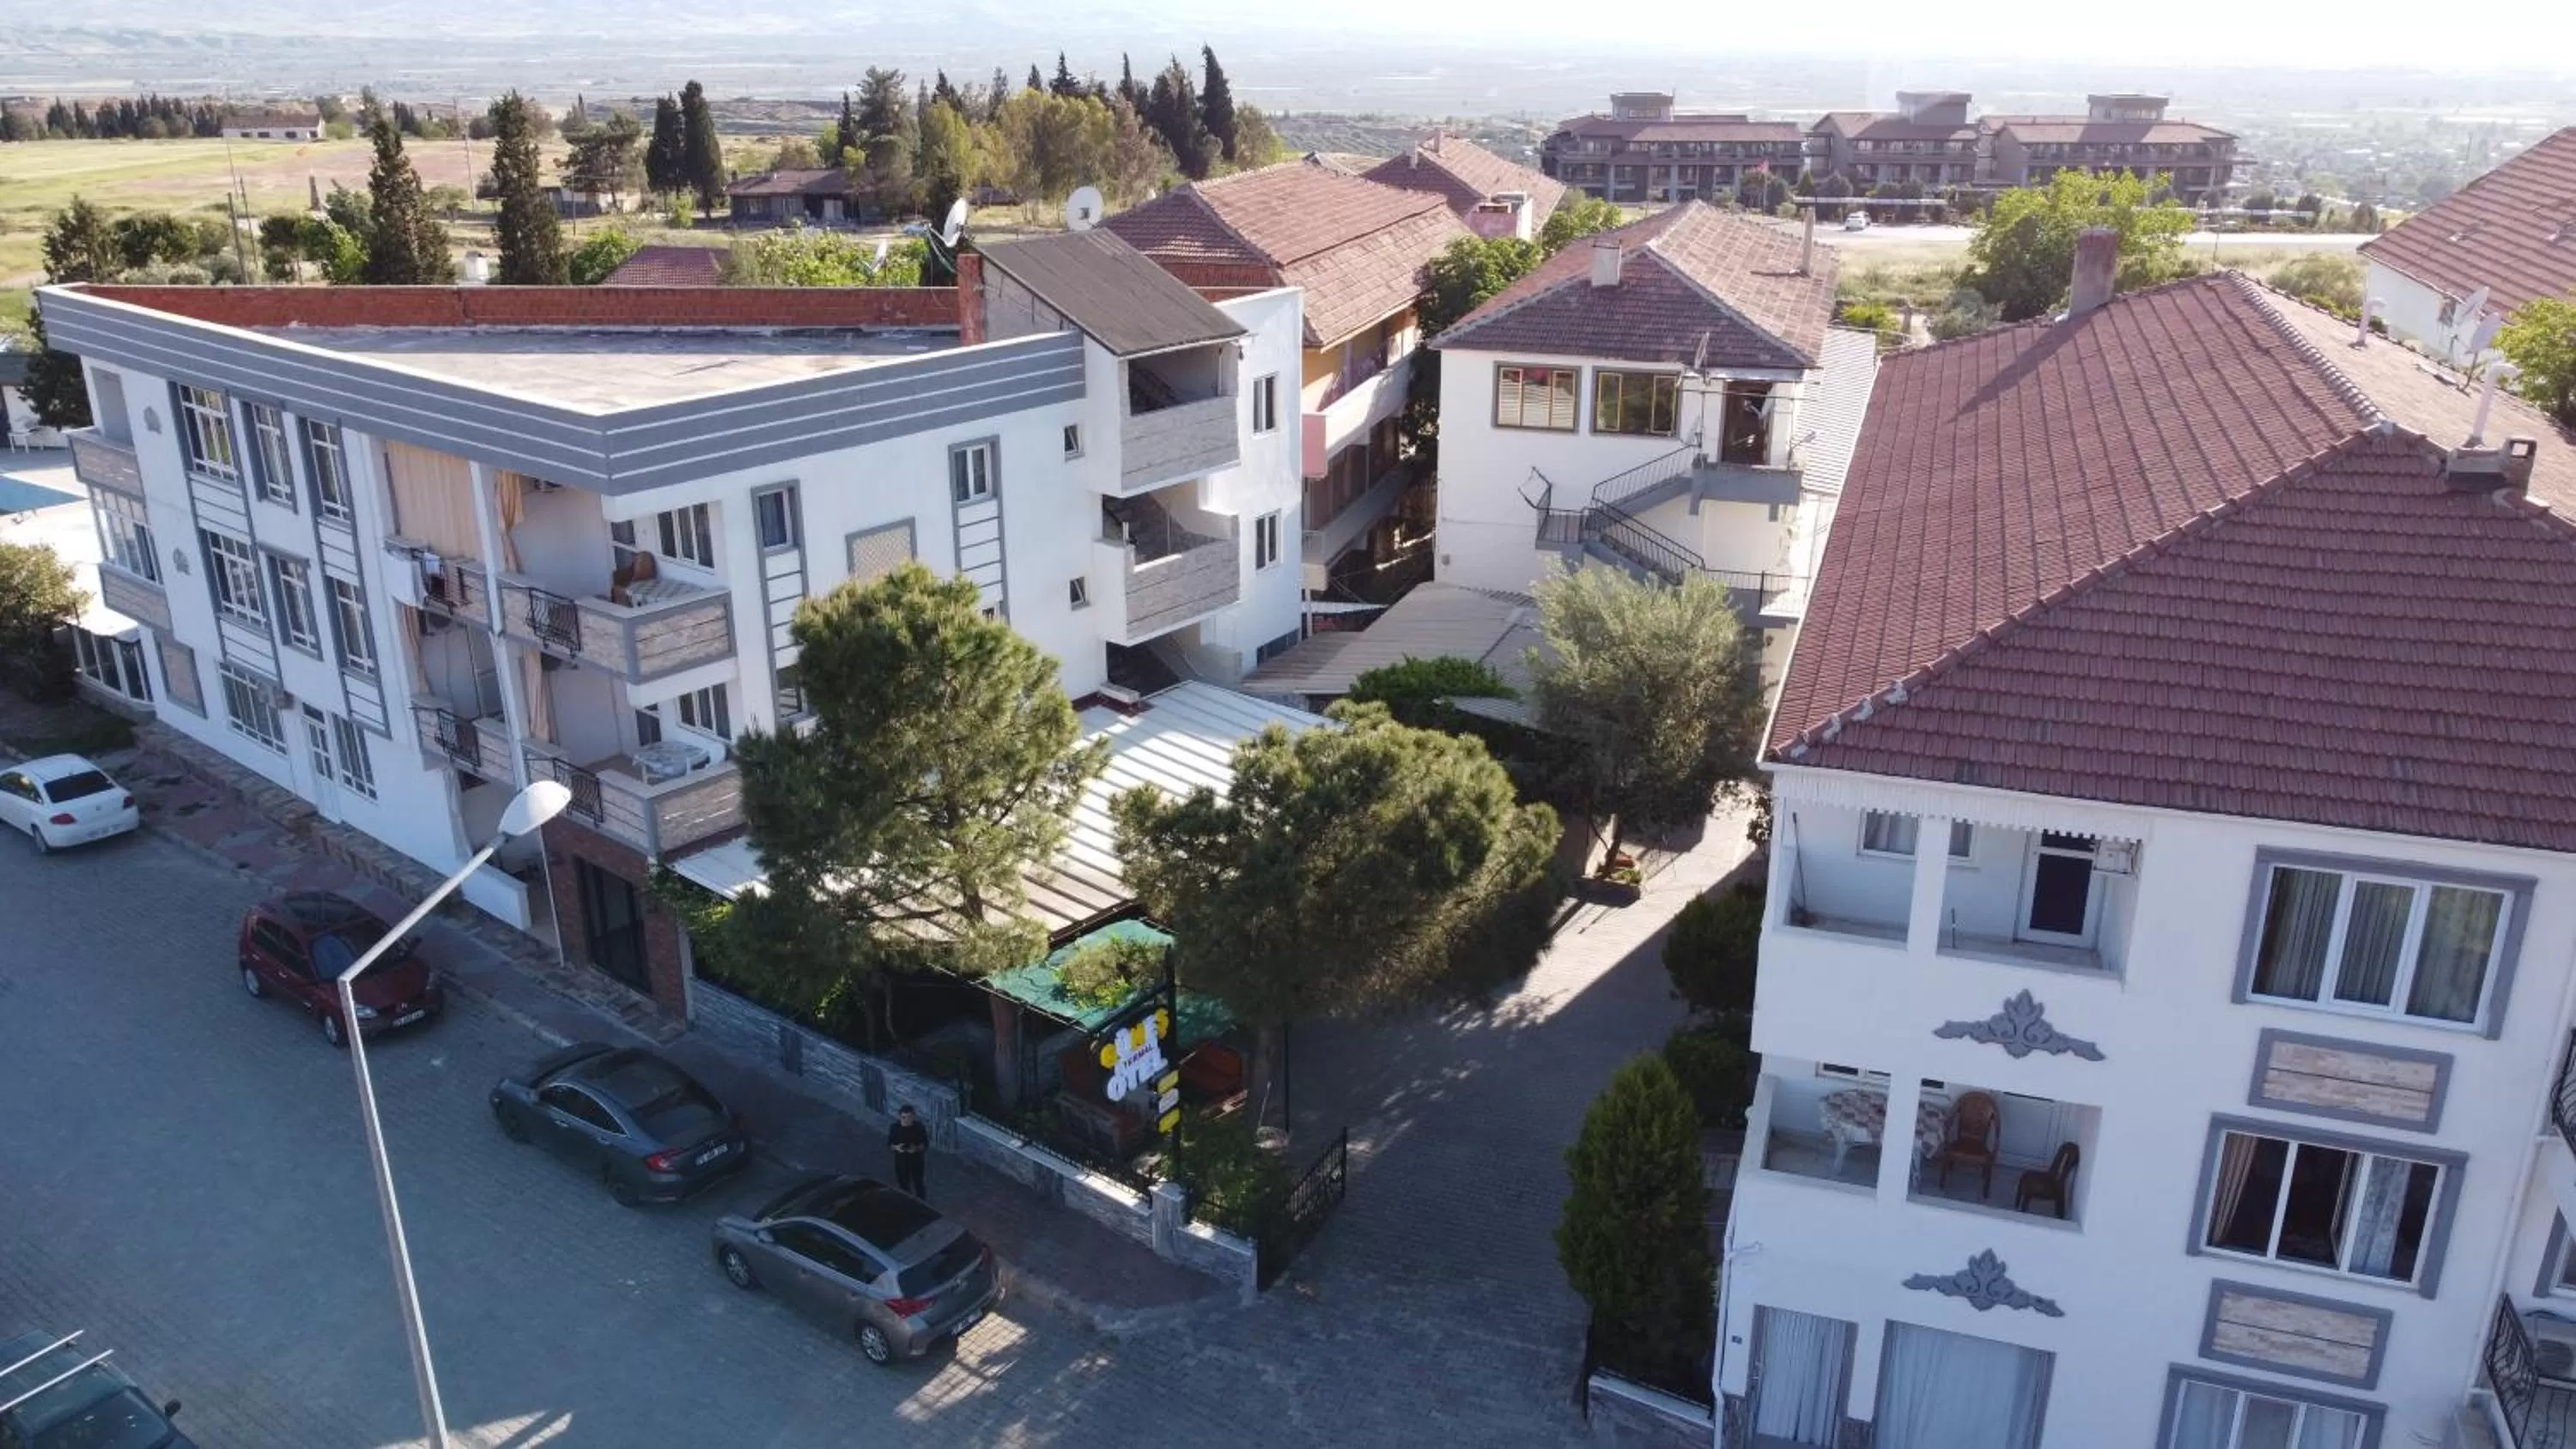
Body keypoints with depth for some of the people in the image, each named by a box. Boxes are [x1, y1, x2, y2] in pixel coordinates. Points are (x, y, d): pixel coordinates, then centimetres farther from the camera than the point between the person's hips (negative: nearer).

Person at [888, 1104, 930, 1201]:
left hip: (916, 1160, -1)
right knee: (903, 1185, 14)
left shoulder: (919, 1127, -15)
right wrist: (896, 1147, -22)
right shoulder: (895, 1128, -11)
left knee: (918, 1184, 8)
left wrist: (916, 1148, -26)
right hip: (901, 1161, 1)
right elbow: (889, 1143, 0)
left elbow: (925, 1143, -6)